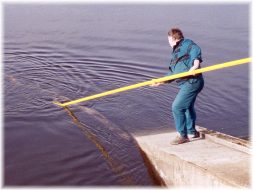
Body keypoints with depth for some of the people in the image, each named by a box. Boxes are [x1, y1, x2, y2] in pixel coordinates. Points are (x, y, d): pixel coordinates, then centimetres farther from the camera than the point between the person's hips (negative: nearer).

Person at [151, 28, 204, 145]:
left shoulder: (186, 44, -2)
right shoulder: (175, 53, 25)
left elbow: (196, 49, -24)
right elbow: (173, 73, 25)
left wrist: (196, 64, -38)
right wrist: (161, 82, 22)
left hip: (192, 82, -10)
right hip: (186, 83, 10)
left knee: (177, 107, -9)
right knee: (187, 107, 24)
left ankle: (182, 135, 2)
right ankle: (191, 132, 42)